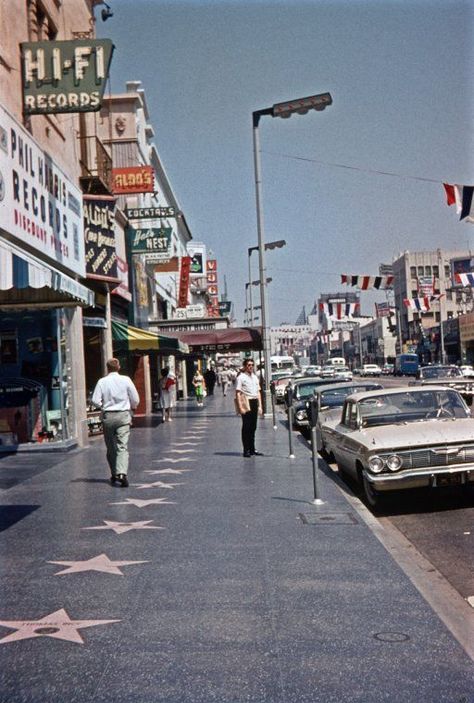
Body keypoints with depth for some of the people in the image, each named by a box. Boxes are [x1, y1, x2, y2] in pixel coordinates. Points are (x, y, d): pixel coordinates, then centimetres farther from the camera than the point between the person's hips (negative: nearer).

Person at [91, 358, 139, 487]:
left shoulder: (102, 382, -4)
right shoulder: (126, 380, -3)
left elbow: (95, 401, -8)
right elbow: (136, 400, -1)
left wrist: (104, 406, 12)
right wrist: (131, 408, 20)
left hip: (108, 416, 1)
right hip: (123, 415, -1)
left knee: (110, 447, 14)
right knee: (122, 446, -6)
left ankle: (114, 474, 21)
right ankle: (122, 473, -23)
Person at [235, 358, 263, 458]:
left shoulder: (255, 377, 16)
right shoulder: (241, 377, -5)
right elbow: (238, 393, -10)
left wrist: (260, 405, 13)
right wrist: (240, 407, -16)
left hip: (255, 402, 7)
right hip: (246, 402, -7)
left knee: (253, 427, 11)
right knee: (246, 427, -4)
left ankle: (252, 449, 18)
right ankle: (246, 450, -1)